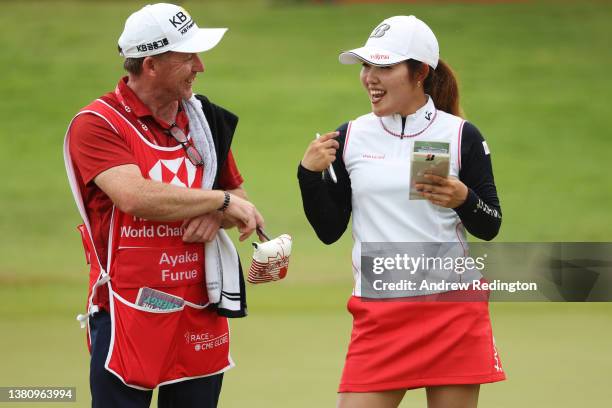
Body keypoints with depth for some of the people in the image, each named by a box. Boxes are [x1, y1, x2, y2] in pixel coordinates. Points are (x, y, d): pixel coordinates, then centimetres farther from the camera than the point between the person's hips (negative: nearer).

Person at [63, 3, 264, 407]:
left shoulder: (205, 119, 11)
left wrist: (215, 217, -5)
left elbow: (240, 202, 19)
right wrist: (221, 200, -15)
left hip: (200, 320, 6)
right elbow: (136, 196, -25)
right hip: (127, 317, -5)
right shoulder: (97, 124, -9)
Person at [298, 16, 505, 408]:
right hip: (378, 314, 1)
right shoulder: (351, 137, 6)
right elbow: (329, 230, 8)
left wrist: (463, 200, -17)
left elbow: (490, 227, 3)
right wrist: (310, 174, -6)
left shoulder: (461, 136, 1)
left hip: (455, 311, -1)